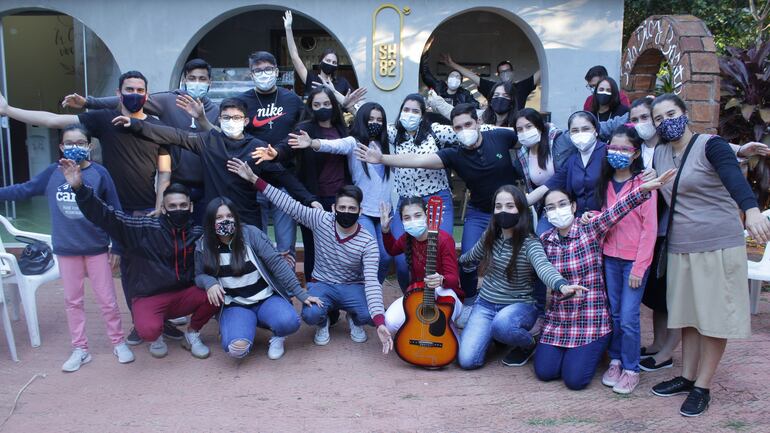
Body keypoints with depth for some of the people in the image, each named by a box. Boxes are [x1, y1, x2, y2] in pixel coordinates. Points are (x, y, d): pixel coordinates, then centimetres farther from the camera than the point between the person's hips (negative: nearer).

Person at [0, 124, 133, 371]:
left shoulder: (99, 173, -8)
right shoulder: (52, 173, -2)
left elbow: (114, 212, -5)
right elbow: (24, 190, 10)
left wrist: (116, 246, -5)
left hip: (97, 248, -2)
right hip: (65, 249, 3)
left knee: (107, 299, 6)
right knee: (72, 300, 12)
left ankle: (118, 343, 21)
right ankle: (80, 349, 24)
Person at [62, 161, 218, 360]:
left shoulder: (197, 233, -3)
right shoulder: (145, 228, -11)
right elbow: (105, 216, -17)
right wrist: (79, 188, -28)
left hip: (184, 295, 2)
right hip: (150, 298, -2)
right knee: (148, 330, -33)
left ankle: (192, 333, 5)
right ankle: (157, 336, 9)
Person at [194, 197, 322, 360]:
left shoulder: (250, 233, -9)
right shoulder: (203, 246, -3)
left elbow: (276, 262, -10)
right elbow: (199, 276, 8)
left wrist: (301, 294, -13)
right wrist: (209, 282, -19)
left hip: (266, 298, -1)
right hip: (235, 305, 2)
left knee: (289, 322, -34)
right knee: (236, 348, -28)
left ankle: (277, 334, 6)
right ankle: (248, 324, 9)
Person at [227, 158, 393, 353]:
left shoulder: (368, 243, -19)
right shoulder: (321, 220, -13)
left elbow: (372, 281, -28)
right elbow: (290, 205, -14)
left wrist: (380, 322, -41)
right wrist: (253, 178, -20)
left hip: (353, 287, 0)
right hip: (322, 284, 1)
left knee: (371, 314, -30)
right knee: (311, 314, -33)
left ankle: (354, 319, 10)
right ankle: (323, 323, 8)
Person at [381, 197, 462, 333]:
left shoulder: (444, 239, -22)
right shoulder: (407, 239, -5)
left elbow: (454, 278, -24)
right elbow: (392, 250, 20)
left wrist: (441, 281, -47)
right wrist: (385, 230, 2)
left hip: (444, 297, -4)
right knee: (392, 322, -23)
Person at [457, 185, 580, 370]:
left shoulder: (530, 244, -17)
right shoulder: (489, 235, -1)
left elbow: (543, 266, -39)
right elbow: (474, 255, 21)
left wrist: (562, 285, -59)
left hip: (519, 305, -4)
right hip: (485, 304, 4)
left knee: (502, 323, -41)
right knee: (466, 360, -14)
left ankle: (529, 344, -3)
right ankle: (493, 334, 20)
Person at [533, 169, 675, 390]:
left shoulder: (591, 230, -10)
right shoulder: (545, 240, 0)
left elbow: (617, 210, -26)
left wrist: (644, 188, -39)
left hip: (591, 321, -3)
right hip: (557, 320, 4)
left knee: (574, 379, -9)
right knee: (544, 372, -1)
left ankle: (592, 350, 23)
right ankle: (568, 351, 30)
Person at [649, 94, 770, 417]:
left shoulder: (710, 145, -11)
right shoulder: (659, 154, 7)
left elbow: (734, 178, -27)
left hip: (718, 244, -6)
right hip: (679, 247, 6)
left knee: (714, 316, 2)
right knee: (688, 315, 14)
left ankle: (702, 387, 12)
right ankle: (687, 377, 27)